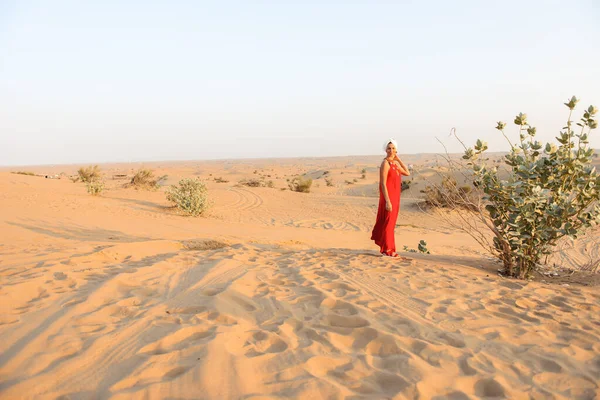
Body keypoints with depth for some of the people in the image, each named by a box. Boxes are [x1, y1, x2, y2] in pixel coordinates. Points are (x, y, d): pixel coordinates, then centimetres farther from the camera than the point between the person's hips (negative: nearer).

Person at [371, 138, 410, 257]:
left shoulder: (395, 163, 11)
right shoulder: (385, 163, -15)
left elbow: (407, 173, 14)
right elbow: (383, 184, -20)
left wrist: (398, 159, 9)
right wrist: (388, 201, -23)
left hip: (394, 197, 9)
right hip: (388, 197, -9)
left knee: (390, 222, 15)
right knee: (388, 223, -3)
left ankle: (385, 247, 24)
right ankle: (388, 250, 5)